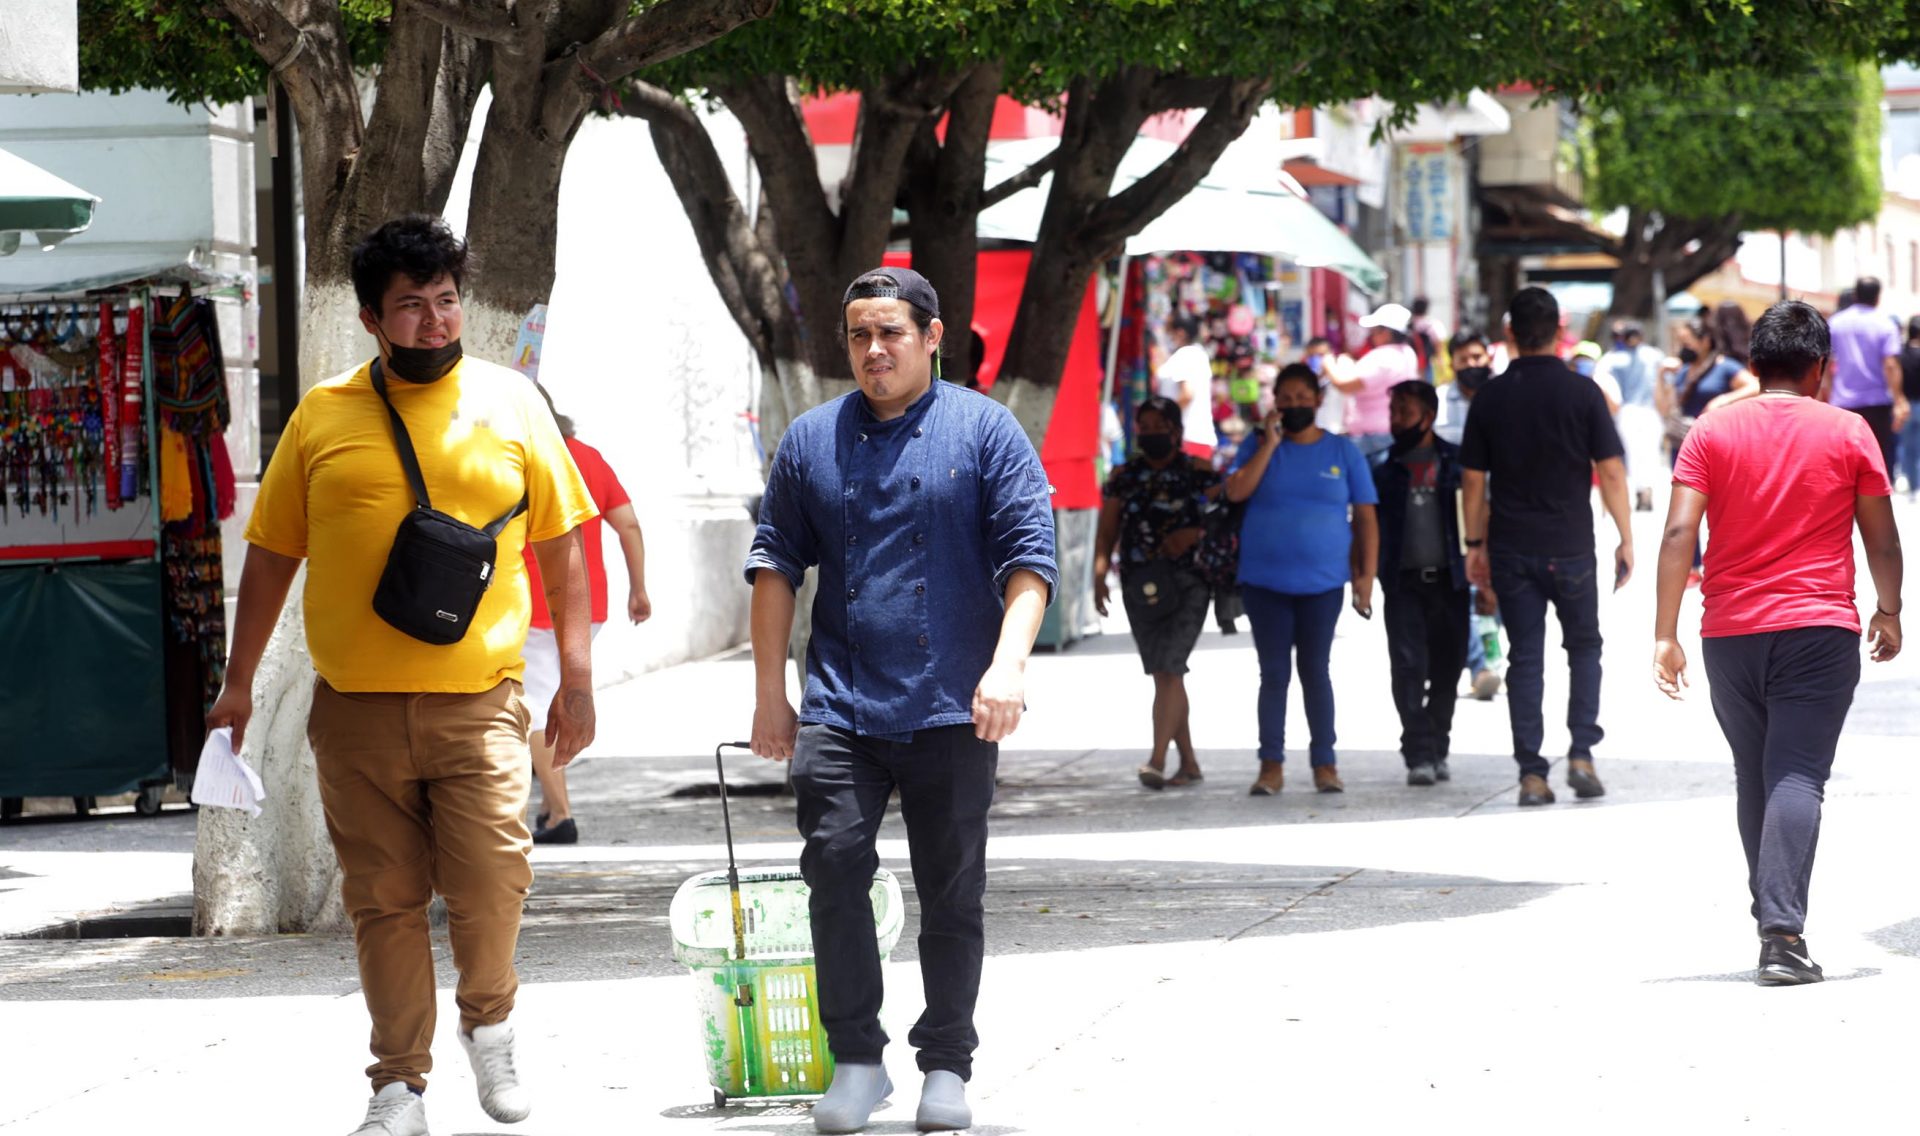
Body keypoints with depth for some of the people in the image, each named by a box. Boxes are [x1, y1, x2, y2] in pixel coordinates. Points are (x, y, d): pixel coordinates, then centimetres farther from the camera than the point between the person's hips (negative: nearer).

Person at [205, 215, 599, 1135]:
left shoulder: (509, 403, 5)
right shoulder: (322, 417, 5)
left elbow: (560, 546, 9)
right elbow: (271, 554, 12)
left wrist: (577, 677, 5)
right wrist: (238, 683, 11)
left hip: (477, 696, -1)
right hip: (355, 704, 1)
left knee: (490, 886, -10)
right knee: (383, 901, 4)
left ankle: (488, 1023, 19)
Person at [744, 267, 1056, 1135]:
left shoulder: (984, 430, 3)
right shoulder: (811, 439, 11)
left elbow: (1029, 554, -3)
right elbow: (776, 563, 13)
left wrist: (1008, 663, -16)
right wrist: (770, 693, 9)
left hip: (952, 708, -1)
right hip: (840, 706, 1)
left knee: (952, 891, 4)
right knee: (834, 862, -13)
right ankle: (855, 1060, -4)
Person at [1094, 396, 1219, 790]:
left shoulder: (1200, 473, 2)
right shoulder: (1124, 478, 11)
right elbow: (1107, 533, 9)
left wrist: (1194, 534, -15)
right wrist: (1100, 571, -6)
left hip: (1187, 583, -4)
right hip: (1140, 586, 4)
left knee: (1168, 668, -16)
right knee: (1165, 673, 8)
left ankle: (1158, 760, -22)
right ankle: (1189, 762, 17)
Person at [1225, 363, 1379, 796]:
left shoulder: (1343, 452, 5)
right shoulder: (1259, 448, 7)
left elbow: (1366, 518, 6)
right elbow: (1236, 491, -11)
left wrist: (1366, 576, -2)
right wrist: (1270, 444, -12)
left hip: (1322, 582, 0)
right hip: (1265, 581, 1)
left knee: (1316, 670, 4)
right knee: (1273, 672, 2)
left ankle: (1324, 762, 9)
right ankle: (1271, 764, 3)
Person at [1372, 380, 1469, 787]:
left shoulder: (1455, 462, 6)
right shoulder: (1383, 467, 8)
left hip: (1449, 580, 0)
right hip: (1403, 582, 0)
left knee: (1446, 669, 5)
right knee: (1408, 667, -10)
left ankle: (1437, 752, 17)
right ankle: (1418, 756, -12)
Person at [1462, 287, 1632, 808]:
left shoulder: (1491, 398, 0)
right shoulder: (1582, 392, -6)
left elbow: (1473, 478, 3)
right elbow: (1611, 472, -6)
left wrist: (1475, 543, 12)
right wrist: (1626, 538, 2)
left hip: (1511, 549, 1)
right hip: (1570, 547, -1)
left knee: (1525, 659, 4)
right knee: (1584, 648, 15)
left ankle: (1531, 774, 0)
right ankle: (1581, 754, 3)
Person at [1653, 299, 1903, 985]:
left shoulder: (1713, 432, 2)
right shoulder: (1847, 433, 1)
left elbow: (1679, 532, -6)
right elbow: (1881, 538, 6)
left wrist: (1665, 634, -7)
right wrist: (1888, 612, 21)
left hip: (1730, 630, 2)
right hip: (1820, 627, -2)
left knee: (1754, 776, 17)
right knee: (1797, 775, -8)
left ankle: (1771, 919, 26)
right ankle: (1783, 930, -22)